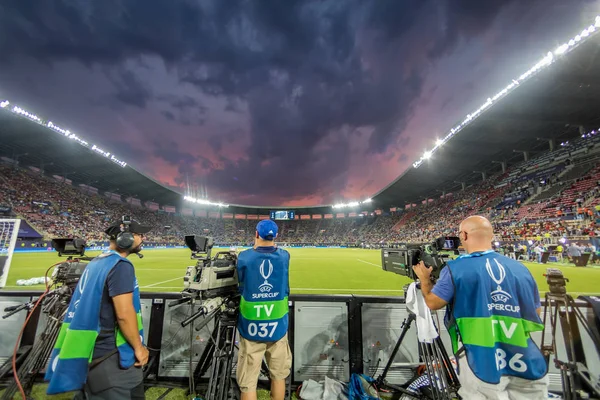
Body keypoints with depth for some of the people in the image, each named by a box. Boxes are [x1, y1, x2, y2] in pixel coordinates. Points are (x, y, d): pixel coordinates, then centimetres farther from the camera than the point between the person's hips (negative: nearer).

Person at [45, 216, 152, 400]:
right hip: (111, 356, -9)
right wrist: (139, 348, -13)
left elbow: (87, 308, 15)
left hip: (92, 350, 9)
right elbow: (124, 314, -26)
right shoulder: (121, 265, -22)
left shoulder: (95, 263, 8)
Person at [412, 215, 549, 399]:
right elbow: (536, 313, 12)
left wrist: (424, 279, 15)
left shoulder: (455, 268, -11)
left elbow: (432, 303, -2)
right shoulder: (521, 268, 1)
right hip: (527, 367, 5)